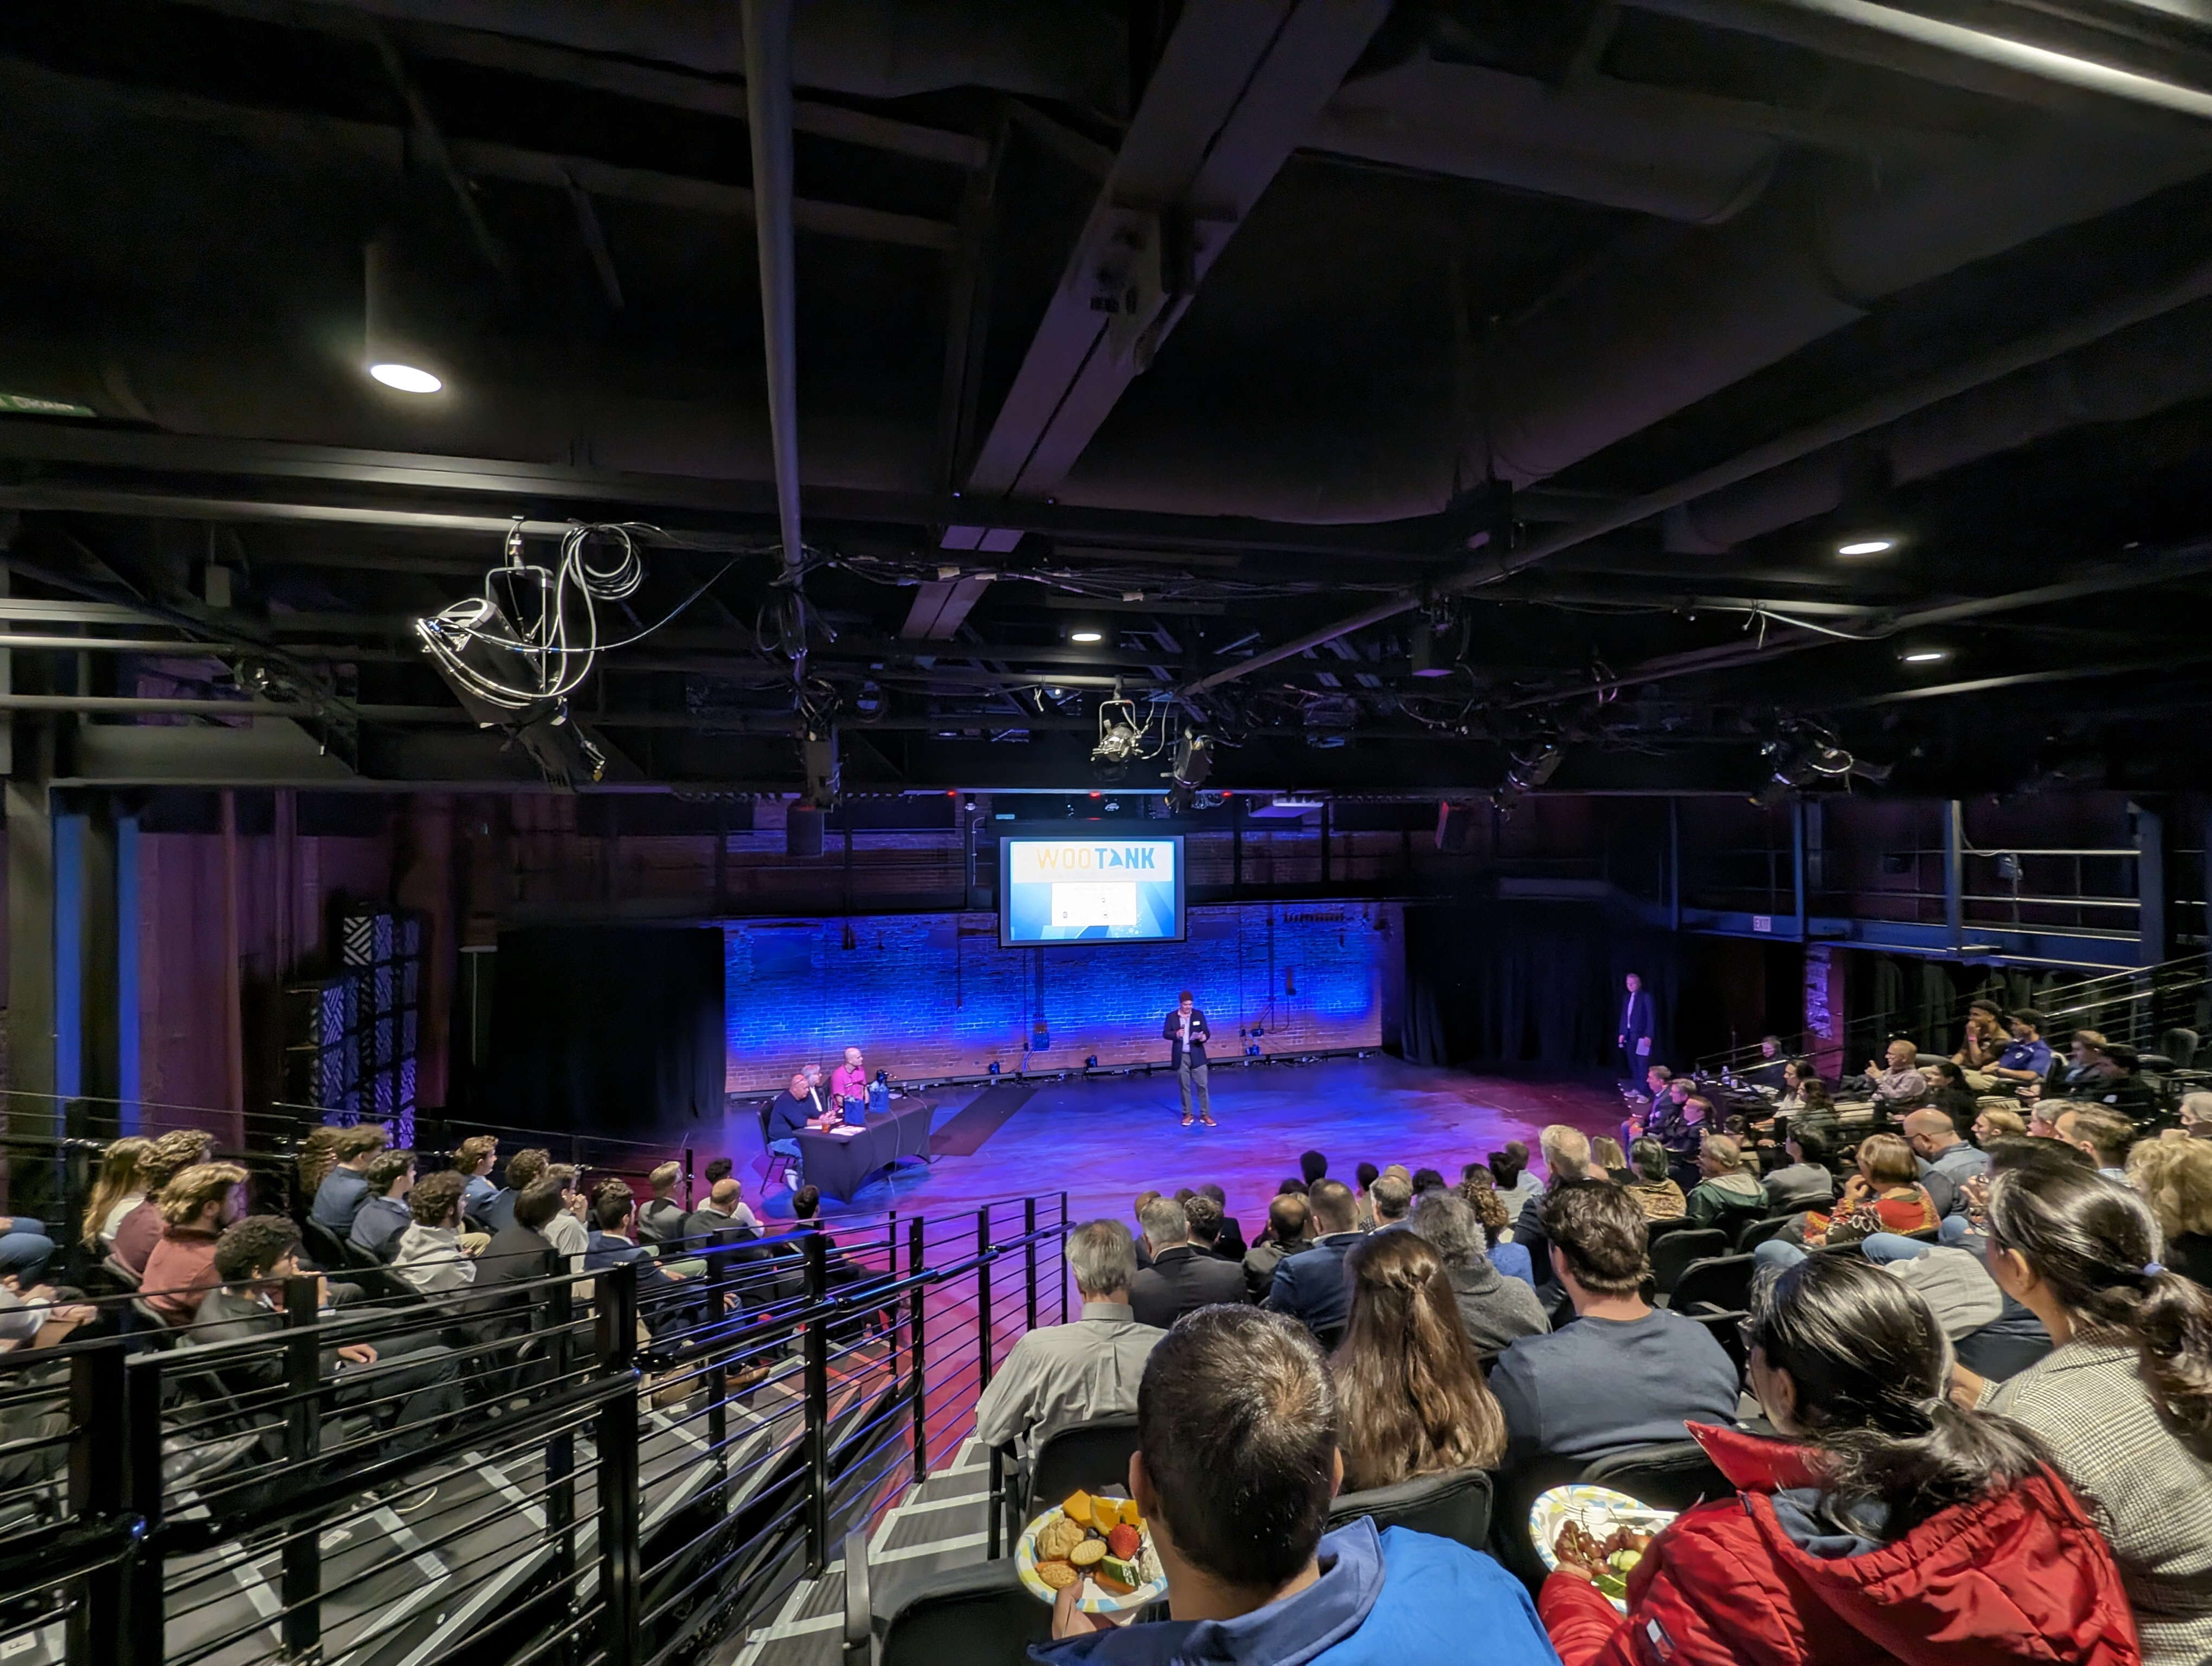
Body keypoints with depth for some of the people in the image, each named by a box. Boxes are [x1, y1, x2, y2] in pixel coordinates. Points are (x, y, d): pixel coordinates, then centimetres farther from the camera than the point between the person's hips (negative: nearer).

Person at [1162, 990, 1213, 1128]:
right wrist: (1176, 1034, -21)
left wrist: (1204, 1037, -22)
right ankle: (1187, 1115, 16)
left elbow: (1207, 1032, 1)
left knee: (1202, 1085, -1)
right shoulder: (1171, 1017, 1)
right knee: (1184, 1087, 6)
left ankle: (1205, 1115, 7)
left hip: (1197, 1055, 0)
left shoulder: (1199, 1015, 2)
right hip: (1181, 1057, 0)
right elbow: (1165, 1034, -1)